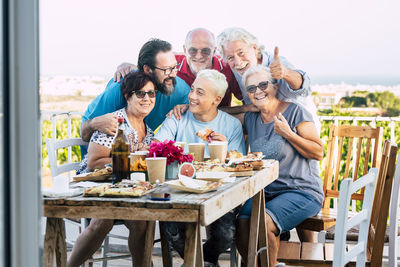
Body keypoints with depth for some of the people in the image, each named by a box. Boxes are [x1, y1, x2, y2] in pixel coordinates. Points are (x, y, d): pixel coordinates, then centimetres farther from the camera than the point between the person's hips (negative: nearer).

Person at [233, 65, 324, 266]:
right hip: (264, 192, 5)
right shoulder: (250, 118, 12)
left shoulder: (295, 112, -3)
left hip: (301, 192, -5)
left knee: (263, 223, -29)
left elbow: (318, 153, -5)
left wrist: (288, 134, -16)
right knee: (242, 224, -24)